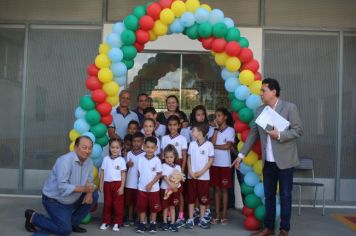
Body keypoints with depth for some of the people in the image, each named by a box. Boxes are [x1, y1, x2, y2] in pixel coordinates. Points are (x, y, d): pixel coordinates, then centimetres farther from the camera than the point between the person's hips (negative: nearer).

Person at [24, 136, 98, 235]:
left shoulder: (89, 162, -4)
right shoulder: (65, 160, -28)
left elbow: (89, 181, 1)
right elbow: (62, 187, -34)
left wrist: (89, 192, -20)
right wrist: (83, 189, -36)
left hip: (71, 200, 8)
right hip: (54, 200, -7)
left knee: (94, 195, -3)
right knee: (65, 230, -9)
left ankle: (72, 222, 10)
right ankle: (33, 217, 8)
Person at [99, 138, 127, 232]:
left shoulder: (121, 160, -4)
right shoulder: (106, 159, 4)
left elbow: (123, 174, -4)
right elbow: (102, 172, 8)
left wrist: (122, 187, -8)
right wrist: (100, 184, 4)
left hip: (117, 184, -2)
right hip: (107, 183, 3)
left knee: (118, 204, 3)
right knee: (107, 204, 11)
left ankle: (117, 223, 14)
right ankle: (106, 222, 22)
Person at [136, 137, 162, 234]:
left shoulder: (157, 160, -11)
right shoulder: (141, 159, -3)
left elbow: (159, 174, -9)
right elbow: (139, 173, 6)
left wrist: (151, 184, -15)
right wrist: (141, 182, 0)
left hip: (153, 188, -2)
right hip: (142, 188, 2)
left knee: (154, 207, 9)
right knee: (141, 207, 10)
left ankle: (153, 224, 24)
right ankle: (142, 223, 23)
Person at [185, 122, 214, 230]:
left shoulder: (209, 145, -8)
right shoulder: (192, 144, 2)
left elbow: (211, 160, -6)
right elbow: (189, 159, 6)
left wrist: (201, 172, -12)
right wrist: (190, 172, -7)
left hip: (203, 176, -2)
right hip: (191, 176, 3)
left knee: (203, 198, 7)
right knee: (191, 198, 7)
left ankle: (202, 219, 20)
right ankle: (190, 219, 16)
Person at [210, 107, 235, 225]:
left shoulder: (230, 130, -3)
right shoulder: (215, 130, 9)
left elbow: (227, 146, -13)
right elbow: (212, 142, -6)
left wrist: (214, 146, -4)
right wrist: (217, 129, -6)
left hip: (225, 164, -3)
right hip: (214, 163, 4)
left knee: (224, 189, 4)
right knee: (216, 189, 8)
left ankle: (224, 215, 12)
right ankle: (217, 215, 14)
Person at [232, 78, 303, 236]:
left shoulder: (289, 107, -7)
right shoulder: (259, 110, 7)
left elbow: (298, 130, -8)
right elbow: (253, 134, 10)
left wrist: (279, 135, -21)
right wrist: (241, 155, 8)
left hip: (284, 160, -4)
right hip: (268, 161, 5)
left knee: (285, 196, 6)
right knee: (268, 195, 12)